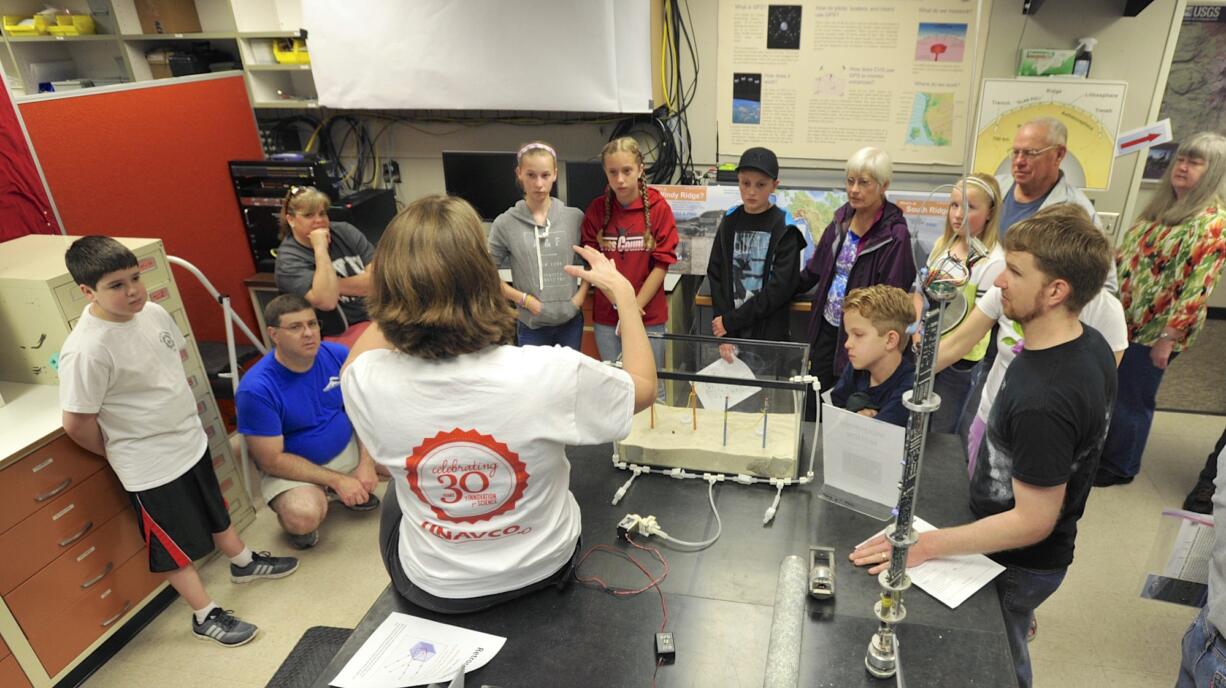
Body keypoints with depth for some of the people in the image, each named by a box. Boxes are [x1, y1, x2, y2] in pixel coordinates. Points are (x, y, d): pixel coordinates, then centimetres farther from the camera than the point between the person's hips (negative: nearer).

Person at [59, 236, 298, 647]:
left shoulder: (153, 312, -7)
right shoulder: (85, 350, -28)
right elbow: (77, 424, -20)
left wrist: (182, 419, 12)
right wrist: (120, 454, -5)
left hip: (190, 440, 7)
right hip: (150, 466, -7)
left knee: (214, 510, 28)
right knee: (175, 545, 12)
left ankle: (243, 562, 52)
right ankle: (205, 616, 30)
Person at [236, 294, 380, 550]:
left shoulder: (338, 355, -14)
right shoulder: (256, 389, -25)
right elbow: (272, 460, -20)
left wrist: (366, 462, -16)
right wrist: (337, 480, -22)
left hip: (348, 447, 5)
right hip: (292, 467, -5)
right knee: (304, 517, -35)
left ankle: (351, 490, 12)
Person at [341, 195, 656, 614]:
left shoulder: (366, 381, -27)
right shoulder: (550, 374, -33)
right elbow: (644, 387, -11)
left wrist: (407, 283, -2)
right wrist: (623, 293, -2)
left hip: (434, 590, 0)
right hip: (541, 567, 1)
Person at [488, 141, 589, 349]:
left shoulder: (575, 218, -3)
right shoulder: (505, 223, -8)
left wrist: (581, 295, -4)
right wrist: (524, 299, -10)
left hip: (571, 321, 2)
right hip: (531, 325, -1)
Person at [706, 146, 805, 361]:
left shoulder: (784, 228, -6)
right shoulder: (730, 222, 4)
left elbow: (780, 287, -12)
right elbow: (716, 276, 1)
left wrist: (731, 320, -13)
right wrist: (724, 335, -9)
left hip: (769, 335, -3)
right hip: (729, 333, 3)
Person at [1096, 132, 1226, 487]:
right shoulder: (1161, 206, 9)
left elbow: (1197, 288, -20)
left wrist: (1167, 338, -22)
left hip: (1153, 331, -7)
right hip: (1121, 319, 7)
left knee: (1131, 401, 6)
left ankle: (1119, 466, 25)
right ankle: (1099, 449, 36)